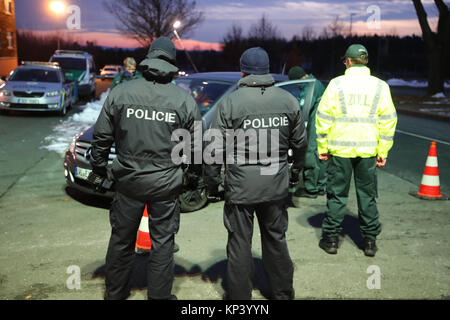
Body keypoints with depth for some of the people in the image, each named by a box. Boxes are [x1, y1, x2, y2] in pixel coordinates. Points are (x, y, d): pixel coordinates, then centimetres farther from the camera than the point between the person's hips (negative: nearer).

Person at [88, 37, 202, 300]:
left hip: (128, 181, 2)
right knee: (163, 242, 11)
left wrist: (99, 169, 15)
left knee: (122, 240, 16)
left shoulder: (121, 93, -3)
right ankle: (160, 295, 22)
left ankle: (115, 293, 32)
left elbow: (102, 137, 2)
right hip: (166, 184, -1)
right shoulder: (184, 99, -5)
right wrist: (195, 174, 16)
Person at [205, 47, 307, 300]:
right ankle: (283, 293, 32)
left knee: (240, 244, 8)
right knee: (276, 239, 18)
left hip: (241, 185, -4)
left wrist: (212, 183, 4)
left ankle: (239, 296, 20)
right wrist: (296, 172, 27)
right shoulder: (288, 100, 3)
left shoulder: (230, 103, -9)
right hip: (277, 185, 4)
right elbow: (300, 142, 12)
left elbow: (216, 149, -8)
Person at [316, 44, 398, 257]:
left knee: (337, 194, 8)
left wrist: (322, 147, 4)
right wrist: (383, 152, 9)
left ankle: (331, 239, 15)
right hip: (368, 150, 2)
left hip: (340, 149, -1)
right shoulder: (380, 86, 4)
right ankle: (370, 241, 18)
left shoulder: (336, 84, -2)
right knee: (367, 195, 12)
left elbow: (324, 117, -3)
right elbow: (388, 121, 4)